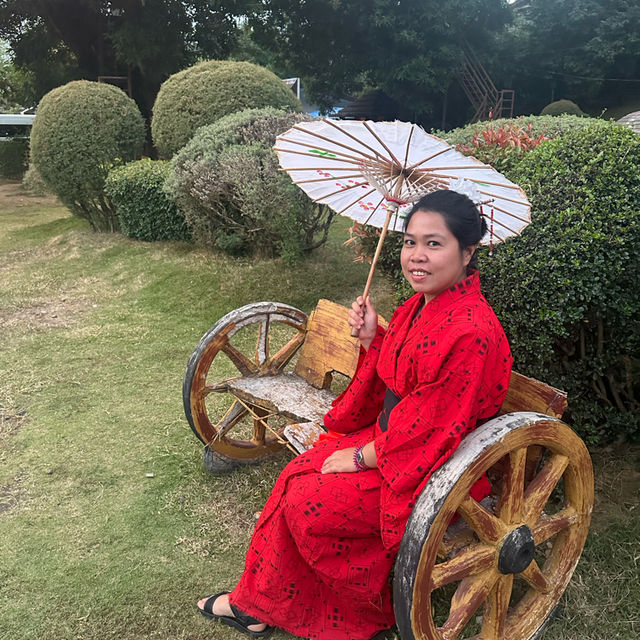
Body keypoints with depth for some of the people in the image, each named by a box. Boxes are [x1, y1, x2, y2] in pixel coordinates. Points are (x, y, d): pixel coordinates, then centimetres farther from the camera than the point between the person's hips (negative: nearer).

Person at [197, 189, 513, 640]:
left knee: (308, 506, -10)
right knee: (296, 476, 1)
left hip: (430, 471, -9)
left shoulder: (470, 332, -30)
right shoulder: (421, 305, 2)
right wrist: (371, 338, -6)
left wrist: (361, 457, -13)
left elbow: (430, 432, -25)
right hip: (389, 438, 9)